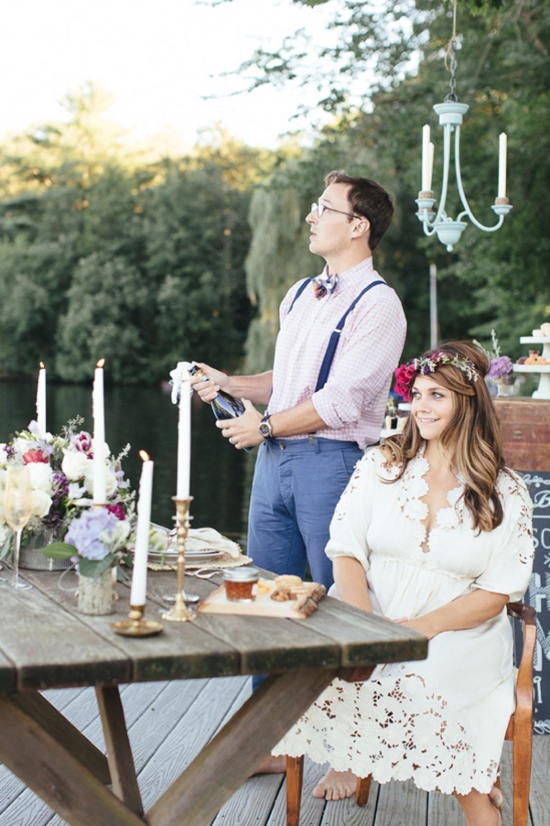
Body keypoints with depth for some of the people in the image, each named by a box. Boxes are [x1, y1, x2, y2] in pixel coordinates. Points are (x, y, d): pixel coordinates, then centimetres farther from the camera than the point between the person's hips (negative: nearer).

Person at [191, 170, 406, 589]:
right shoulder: (300, 293, 16)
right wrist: (228, 383, 8)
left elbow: (342, 401, -17)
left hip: (331, 461, -7)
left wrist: (265, 427, -8)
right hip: (273, 459, 7)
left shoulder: (379, 304, -10)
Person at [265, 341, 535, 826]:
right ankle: (346, 757, -3)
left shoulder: (507, 494, 2)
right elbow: (346, 553, 2)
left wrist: (421, 627, -17)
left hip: (460, 636, -1)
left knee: (420, 684, -33)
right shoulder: (380, 466, 7)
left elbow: (495, 594, -2)